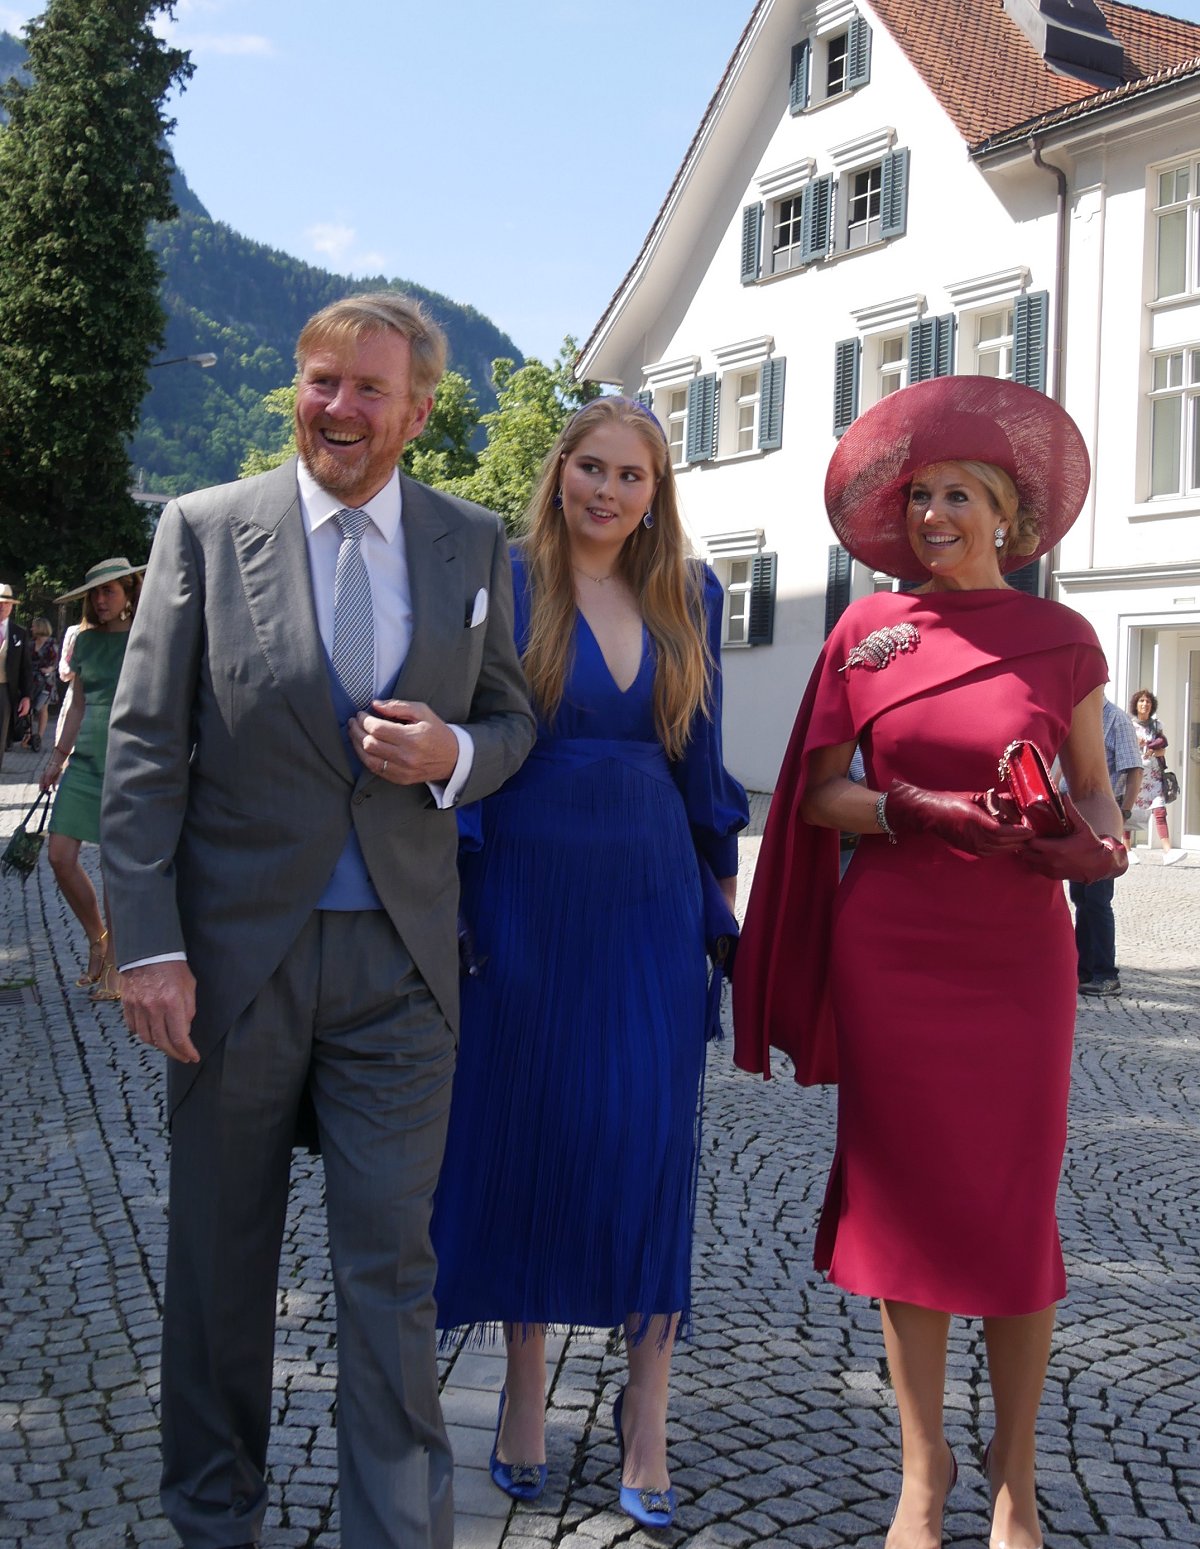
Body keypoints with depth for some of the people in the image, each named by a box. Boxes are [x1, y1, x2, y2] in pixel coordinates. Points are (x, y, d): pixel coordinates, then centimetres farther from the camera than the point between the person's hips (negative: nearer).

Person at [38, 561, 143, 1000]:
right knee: (60, 855, -2)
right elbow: (76, 706, 17)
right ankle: (96, 939, 20)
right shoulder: (86, 642, 11)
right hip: (85, 760, 5)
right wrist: (57, 757, 15)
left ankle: (114, 964, 10)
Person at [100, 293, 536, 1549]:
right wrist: (149, 945, -10)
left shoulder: (474, 546, 6)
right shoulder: (205, 529, -1)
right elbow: (144, 748, -3)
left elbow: (511, 720, 13)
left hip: (399, 959, 1)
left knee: (392, 1260, 3)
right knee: (219, 1256, 13)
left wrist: (453, 756, -12)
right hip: (237, 949, 0)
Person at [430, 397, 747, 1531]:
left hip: (646, 895, 2)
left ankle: (646, 1416, 11)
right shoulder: (501, 584, -2)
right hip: (525, 893, -2)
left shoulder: (687, 594, 8)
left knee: (650, 1140, -1)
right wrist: (452, 904, -6)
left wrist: (717, 874, 13)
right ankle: (524, 1387, 24)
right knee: (520, 1133, 6)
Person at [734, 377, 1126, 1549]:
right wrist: (916, 814, -15)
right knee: (904, 1196, 6)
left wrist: (1097, 843, -13)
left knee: (1014, 1208, 3)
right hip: (888, 948, 1)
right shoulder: (866, 631, 3)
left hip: (1017, 952, 0)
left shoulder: (1059, 640, 3)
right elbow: (817, 794, 3)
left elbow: (1095, 793, 9)